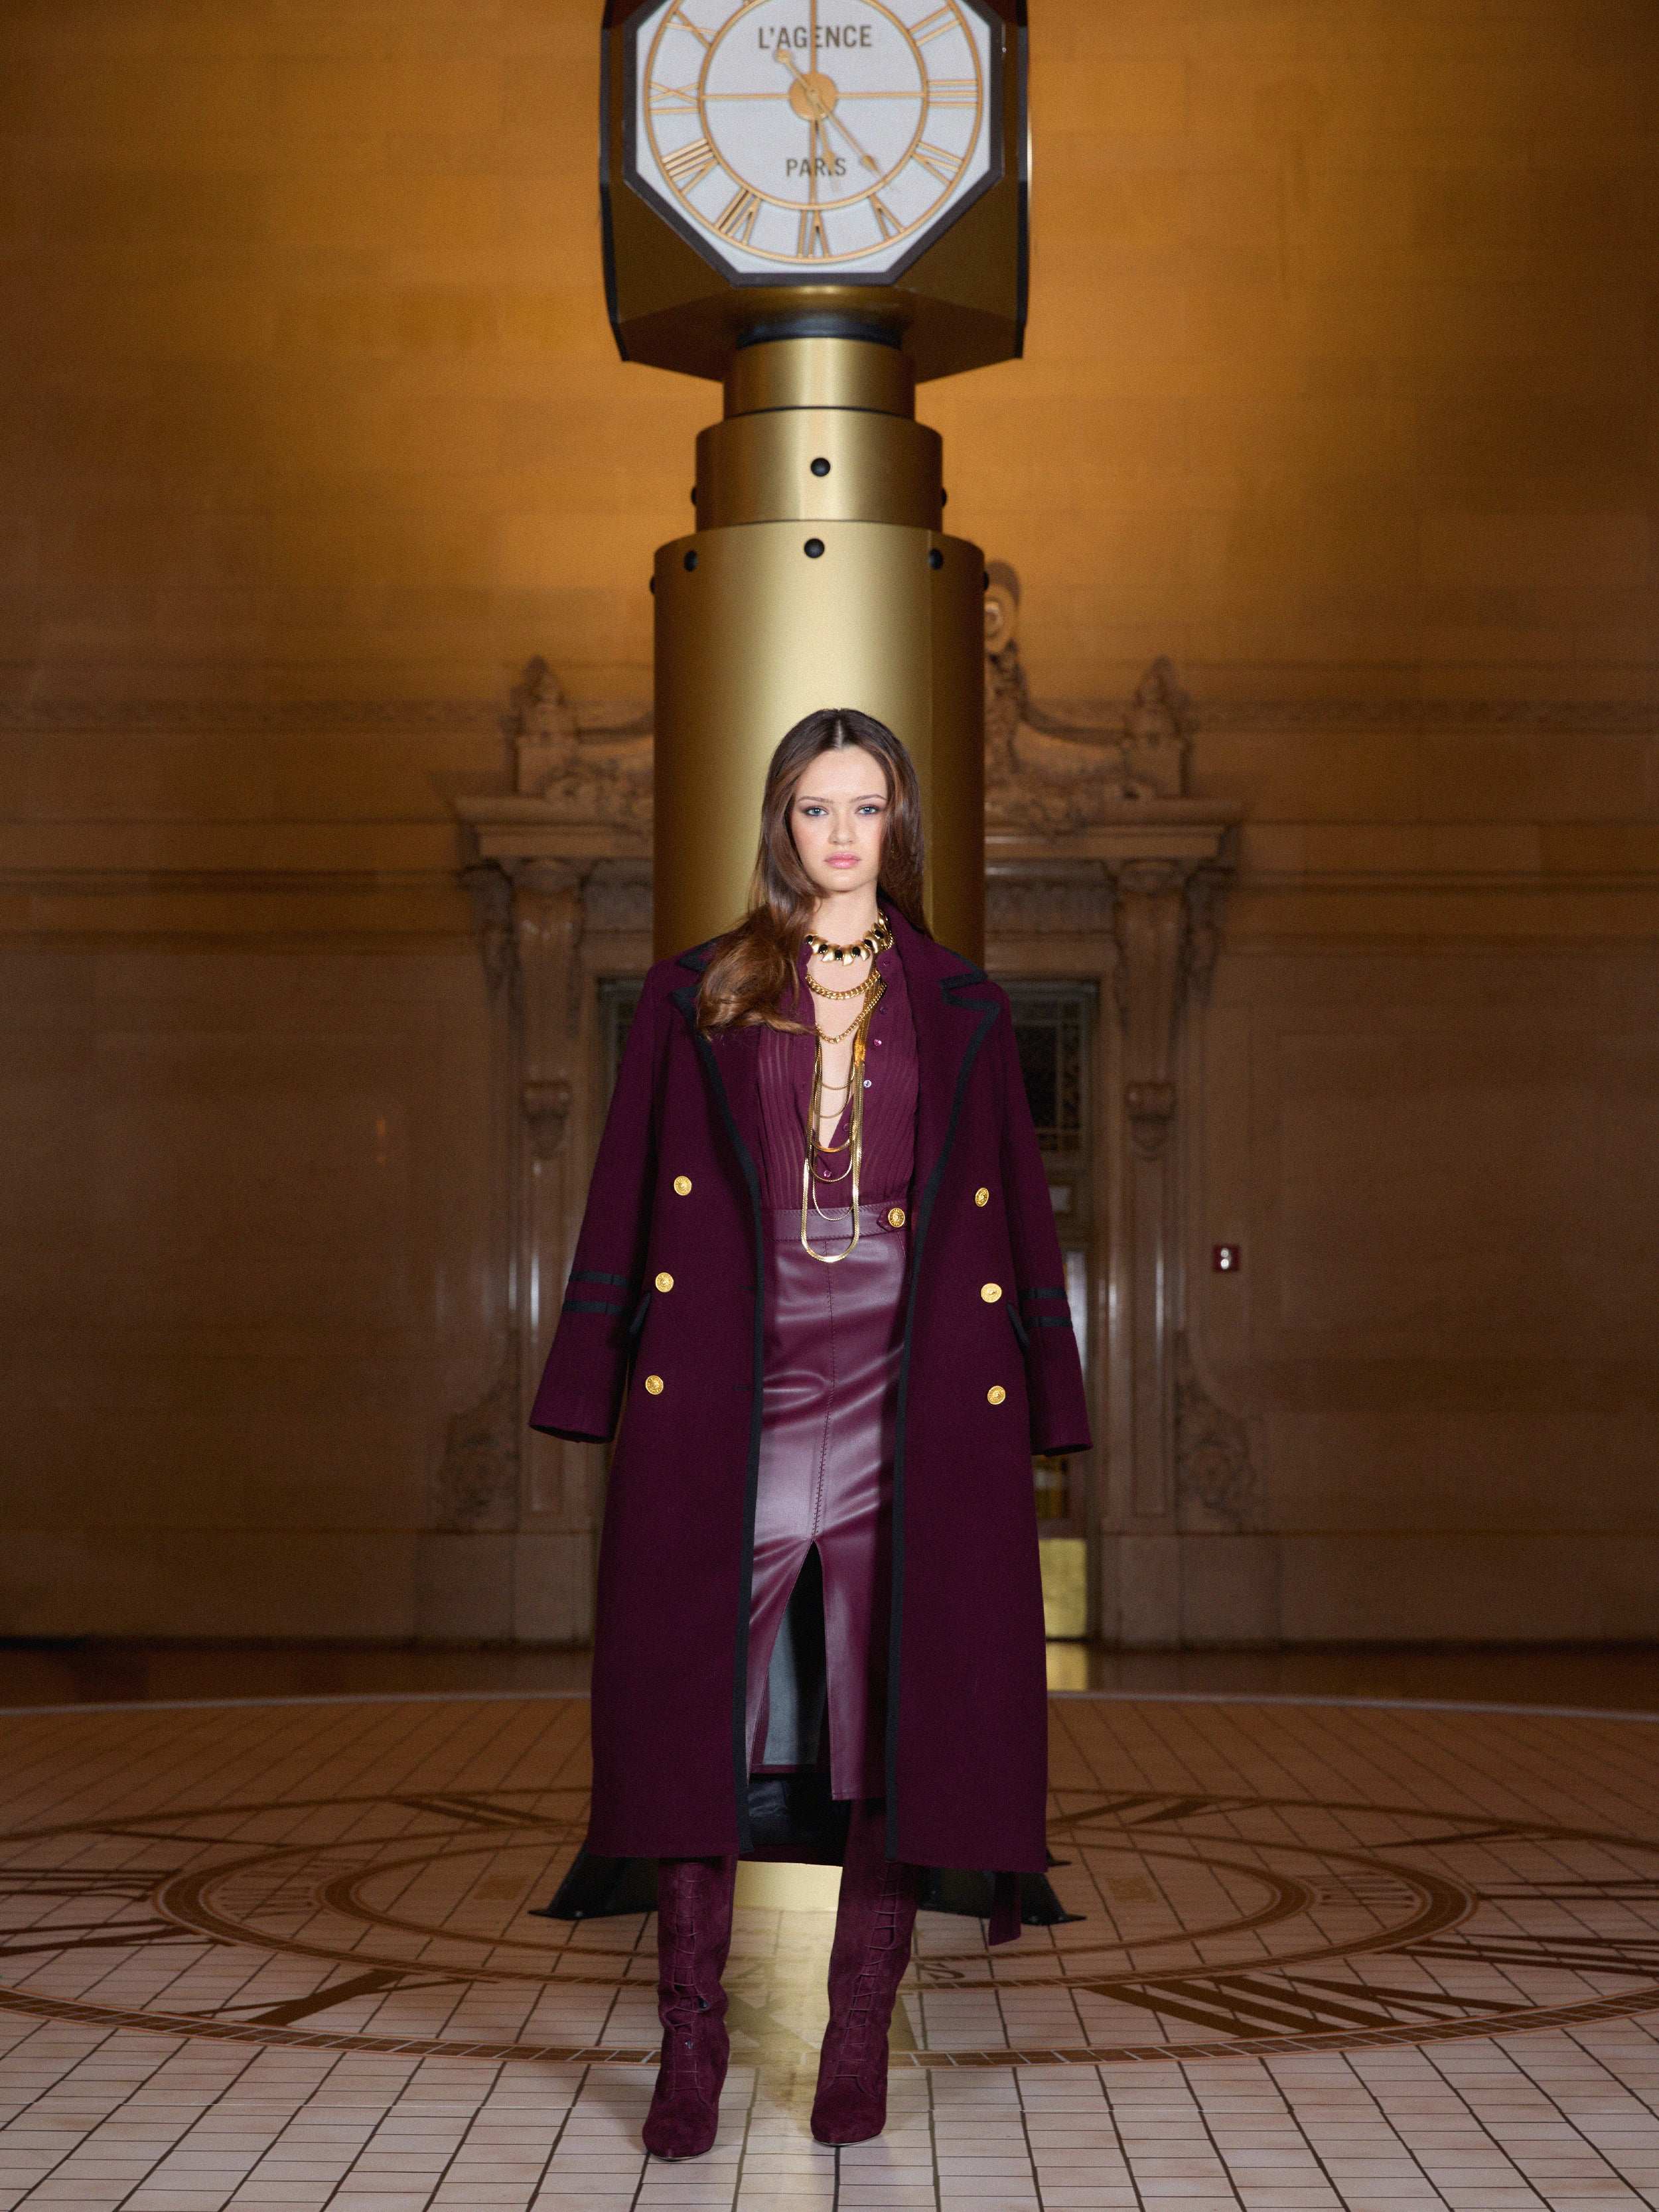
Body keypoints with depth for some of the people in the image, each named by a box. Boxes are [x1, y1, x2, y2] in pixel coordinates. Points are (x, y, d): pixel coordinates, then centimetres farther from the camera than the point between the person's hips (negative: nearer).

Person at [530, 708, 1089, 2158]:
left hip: (912, 1399, 1)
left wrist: (1034, 1403, 3)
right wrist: (609, 1389, 0)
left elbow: (1013, 1207, 10)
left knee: (902, 1721, 1)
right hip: (732, 1398, 0)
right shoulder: (695, 1003, 10)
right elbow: (636, 1197, 8)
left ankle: (861, 2043, 10)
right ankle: (692, 2046, 5)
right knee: (697, 1713, -3)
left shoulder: (961, 1011, 12)